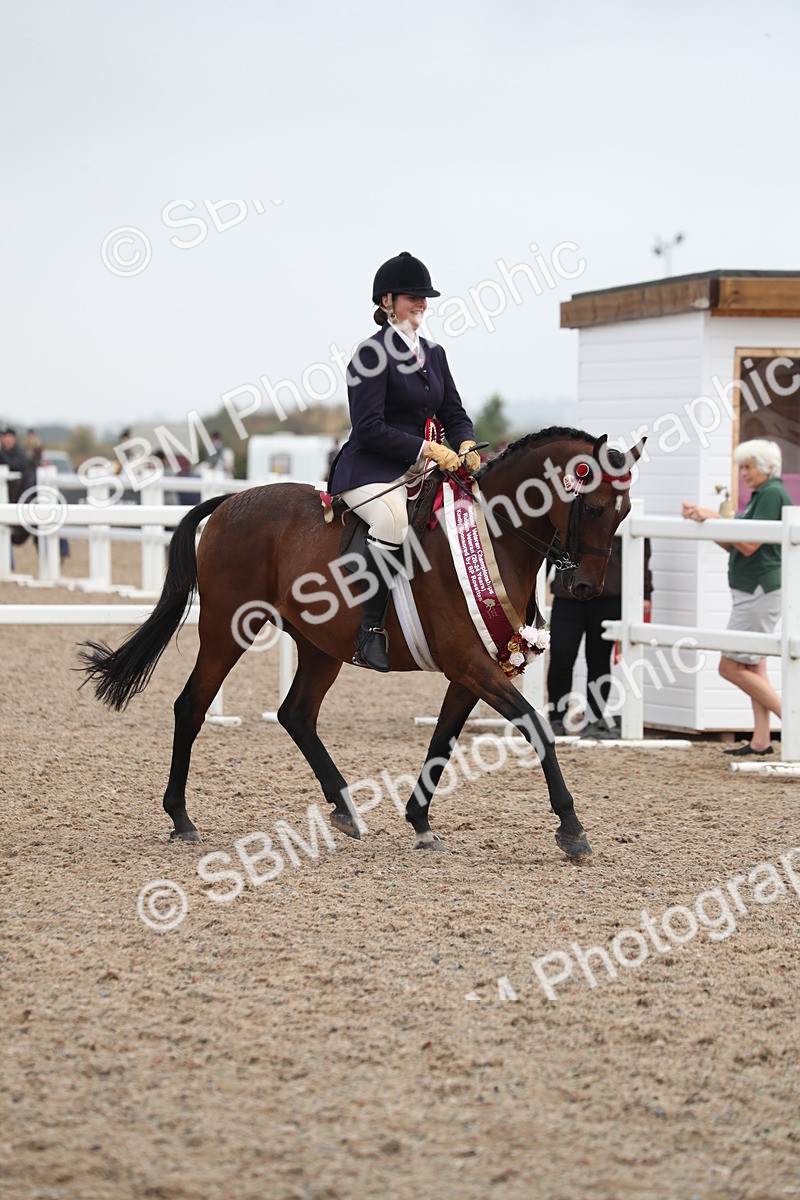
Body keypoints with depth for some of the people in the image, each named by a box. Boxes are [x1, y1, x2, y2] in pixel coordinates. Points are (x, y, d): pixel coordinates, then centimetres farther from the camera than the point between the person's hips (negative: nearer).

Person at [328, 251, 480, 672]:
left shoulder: (434, 354, 17)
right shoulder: (372, 354, -8)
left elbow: (454, 413, 18)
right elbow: (370, 429, -15)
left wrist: (466, 447, -5)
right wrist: (427, 449, -20)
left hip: (417, 470, 8)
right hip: (369, 469, -8)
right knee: (392, 521, -37)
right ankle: (369, 630, -33)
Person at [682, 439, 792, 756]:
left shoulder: (772, 494, -13)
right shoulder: (760, 496, 17)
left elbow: (750, 546, -19)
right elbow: (734, 547, 18)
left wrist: (715, 520, -17)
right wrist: (703, 519, 9)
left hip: (760, 589, -10)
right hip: (751, 590, 10)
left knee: (732, 666, -9)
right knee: (753, 665, 9)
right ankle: (761, 740, 8)